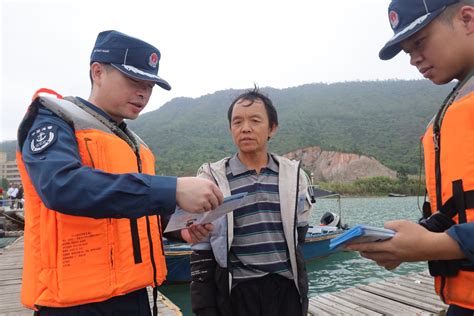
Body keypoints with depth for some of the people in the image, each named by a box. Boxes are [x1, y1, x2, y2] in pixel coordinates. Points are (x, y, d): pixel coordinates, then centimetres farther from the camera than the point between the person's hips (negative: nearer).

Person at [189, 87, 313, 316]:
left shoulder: (293, 175, 3)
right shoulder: (212, 179, -4)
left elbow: (298, 238, 12)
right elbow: (202, 253, -2)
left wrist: (302, 296, 13)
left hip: (286, 291, 2)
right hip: (236, 293, -2)